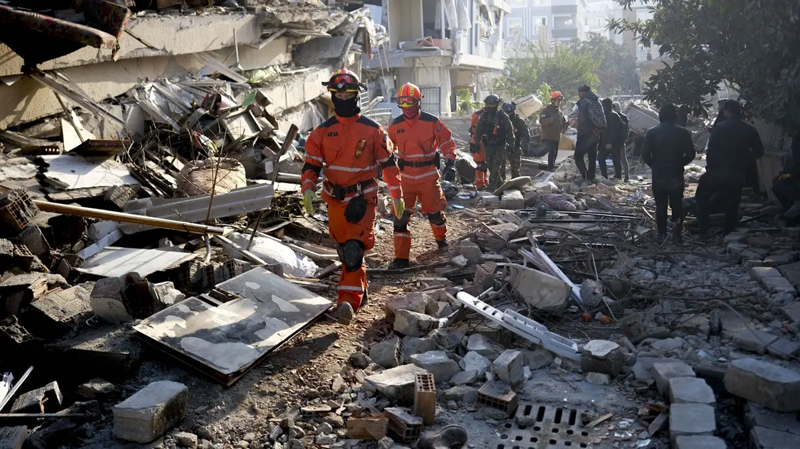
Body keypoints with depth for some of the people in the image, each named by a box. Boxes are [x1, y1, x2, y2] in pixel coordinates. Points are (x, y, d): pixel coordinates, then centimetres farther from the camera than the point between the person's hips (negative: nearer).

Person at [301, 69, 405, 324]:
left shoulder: (373, 130, -2)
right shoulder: (323, 131, 4)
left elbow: (388, 163, 3)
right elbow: (311, 164, 4)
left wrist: (397, 195, 4)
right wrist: (308, 189, -13)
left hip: (363, 199, -4)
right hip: (335, 200, 4)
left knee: (354, 250, -17)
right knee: (344, 250, 14)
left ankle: (348, 302, -17)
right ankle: (360, 292, 32)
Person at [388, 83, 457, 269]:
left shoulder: (432, 122, -6)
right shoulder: (395, 125, 1)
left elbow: (447, 143, -1)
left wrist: (450, 164, -10)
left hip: (428, 176, -1)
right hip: (405, 176, 2)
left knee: (434, 211, 12)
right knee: (401, 215, -6)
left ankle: (441, 238, 44)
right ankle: (401, 257, 1)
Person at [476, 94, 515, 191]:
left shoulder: (503, 116, -6)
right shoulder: (483, 116, 4)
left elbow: (510, 131, -2)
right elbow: (478, 131, 11)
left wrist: (511, 145, -2)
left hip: (500, 146, -4)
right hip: (488, 146, 4)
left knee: (495, 168, -12)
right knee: (492, 168, 11)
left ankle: (492, 189, -12)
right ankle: (501, 184, 30)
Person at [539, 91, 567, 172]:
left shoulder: (560, 112, 16)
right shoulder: (546, 110, -7)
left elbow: (563, 124, 16)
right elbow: (541, 121, -22)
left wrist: (569, 122, -6)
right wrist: (551, 119, -35)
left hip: (557, 137, 8)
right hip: (548, 136, -8)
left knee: (555, 154, 11)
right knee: (552, 152, -23)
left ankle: (551, 168, 21)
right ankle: (551, 168, -25)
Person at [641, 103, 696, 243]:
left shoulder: (652, 132, -6)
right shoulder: (683, 132, -5)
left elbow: (645, 154, -9)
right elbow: (690, 154, -6)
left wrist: (654, 165, 8)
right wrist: (679, 164, 11)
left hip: (658, 175, 0)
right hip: (676, 175, 0)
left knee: (660, 206, 9)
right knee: (677, 206, 9)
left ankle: (662, 234, 11)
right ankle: (677, 235, 9)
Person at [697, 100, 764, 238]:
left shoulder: (719, 127, -7)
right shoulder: (750, 129, 3)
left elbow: (711, 150, -10)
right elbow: (759, 151, 5)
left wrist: (710, 167, 0)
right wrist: (745, 160, 18)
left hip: (719, 171, -3)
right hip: (739, 174, 3)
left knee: (702, 196, 12)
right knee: (732, 204, 14)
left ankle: (703, 231, 4)